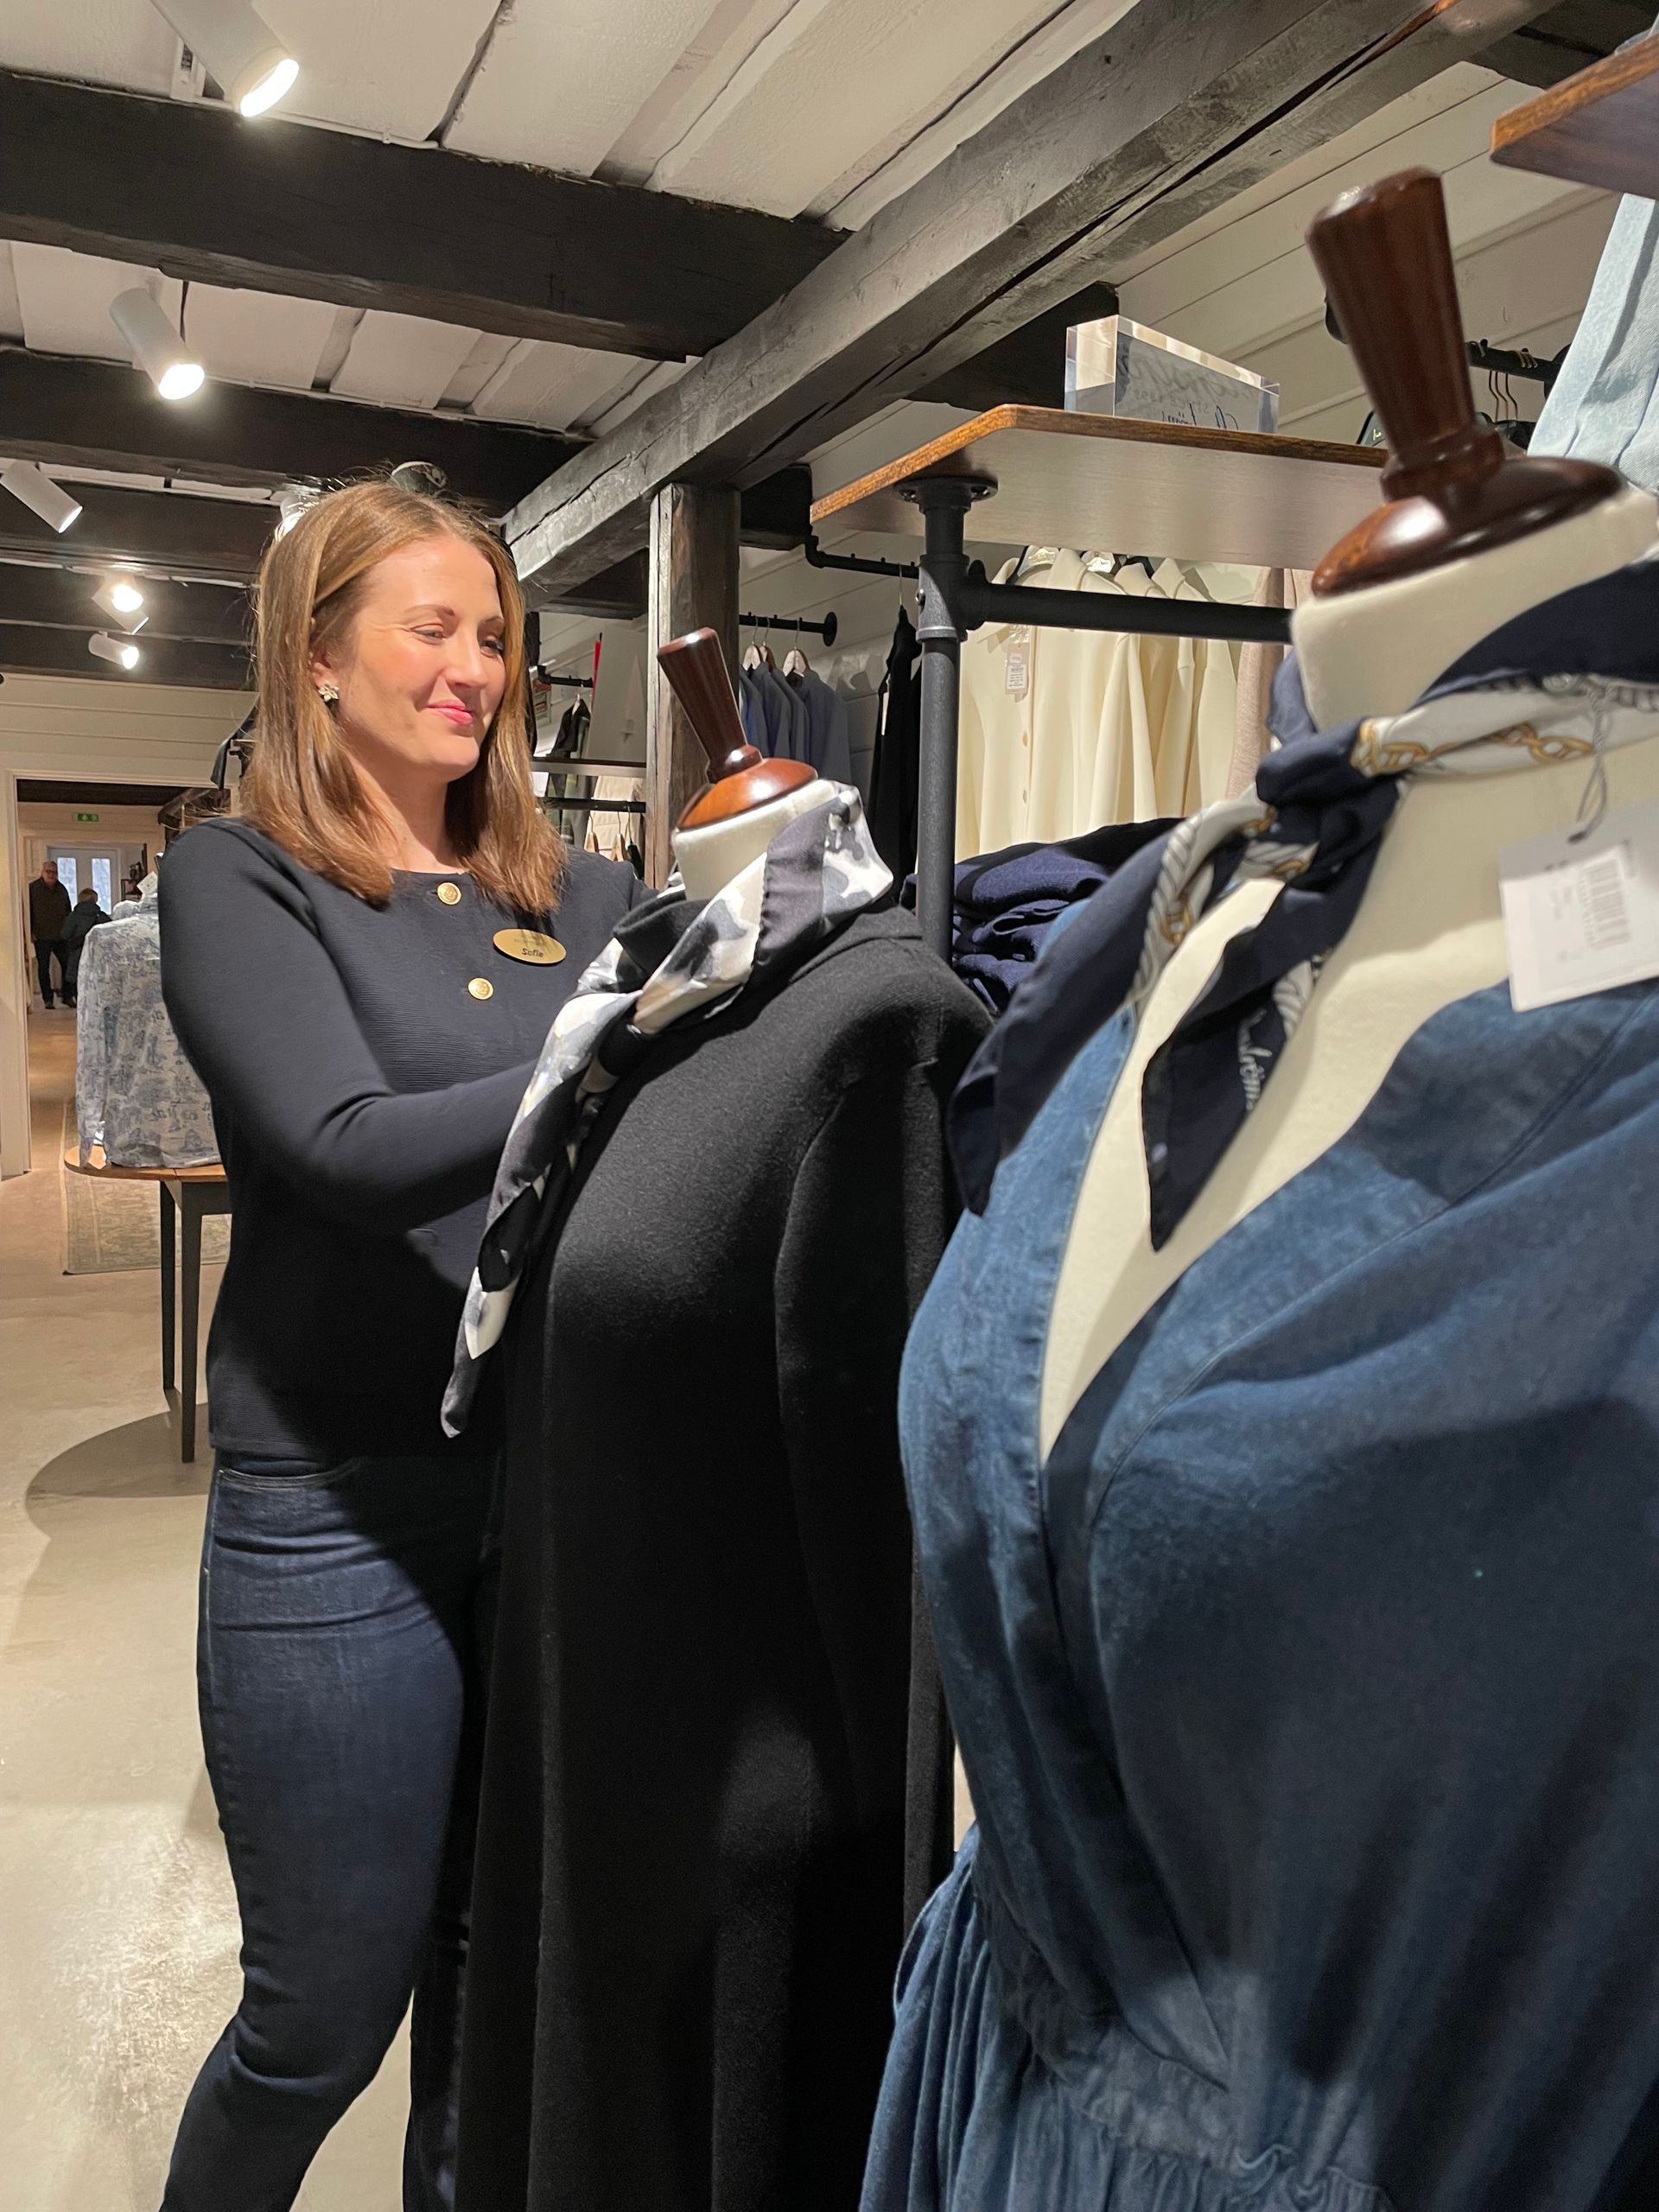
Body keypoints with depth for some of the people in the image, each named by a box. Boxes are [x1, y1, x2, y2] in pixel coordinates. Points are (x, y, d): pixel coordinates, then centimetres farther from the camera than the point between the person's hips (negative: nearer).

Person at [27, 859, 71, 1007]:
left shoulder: (61, 889, 11)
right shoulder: (33, 889, -3)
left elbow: (68, 911, 19)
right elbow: (28, 912, -5)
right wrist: (31, 932, -11)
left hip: (61, 936, 4)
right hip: (42, 937, -4)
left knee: (67, 965, 1)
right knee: (43, 968, 3)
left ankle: (67, 996, 12)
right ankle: (47, 1000, 9)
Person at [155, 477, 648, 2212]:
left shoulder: (580, 896, 7)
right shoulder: (242, 879, -4)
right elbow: (348, 1150, -19)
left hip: (568, 1471, 4)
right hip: (341, 1502, -3)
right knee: (330, 2009, 12)